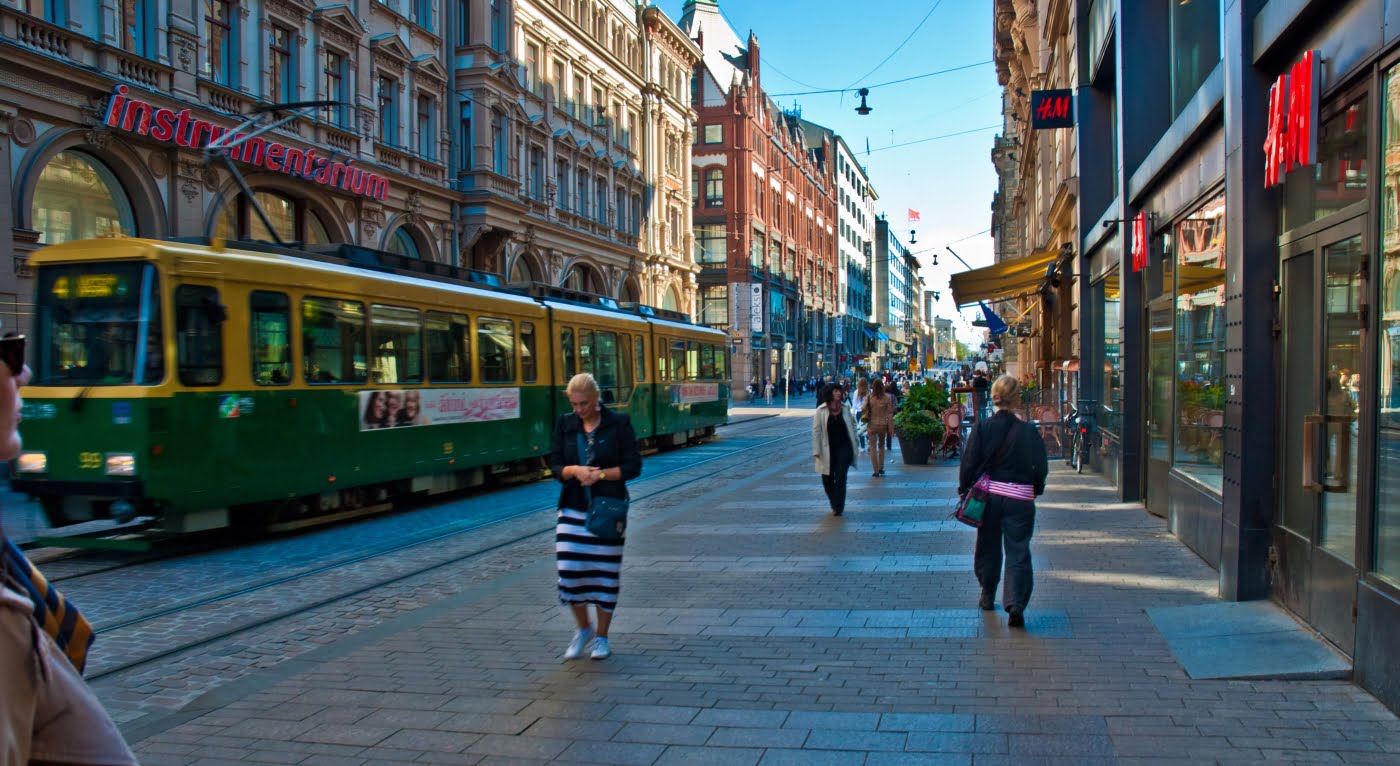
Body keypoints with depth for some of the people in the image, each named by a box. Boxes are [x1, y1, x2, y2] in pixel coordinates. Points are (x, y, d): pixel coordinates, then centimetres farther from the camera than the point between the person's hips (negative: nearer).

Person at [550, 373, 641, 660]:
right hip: (573, 510, 2)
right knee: (570, 571, -3)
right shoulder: (565, 424, 5)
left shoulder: (619, 423, -4)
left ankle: (601, 637, 21)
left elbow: (633, 467, -6)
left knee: (605, 573, 5)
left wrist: (599, 474, -16)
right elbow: (555, 465, 5)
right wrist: (575, 471, -15)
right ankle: (583, 629, 21)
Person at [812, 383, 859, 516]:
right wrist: (816, 450, -9)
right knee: (827, 478, 9)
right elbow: (816, 430, -6)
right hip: (828, 449, 0)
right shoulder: (821, 410, -6)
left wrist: (853, 438, 11)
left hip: (844, 447, 0)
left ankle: (838, 506, 0)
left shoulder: (845, 408, 1)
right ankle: (834, 503, 32)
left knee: (840, 476, -7)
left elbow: (853, 423, 17)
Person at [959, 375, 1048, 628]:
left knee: (988, 547, 19)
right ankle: (1015, 603, -11)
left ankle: (988, 596, 33)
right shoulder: (1029, 432, -9)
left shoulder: (982, 427, -6)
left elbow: (969, 463, -5)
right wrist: (1035, 491, 13)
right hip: (1020, 498, -2)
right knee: (1018, 552, 2)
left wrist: (964, 490, 7)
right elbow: (1040, 468, -4)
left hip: (988, 495, 2)